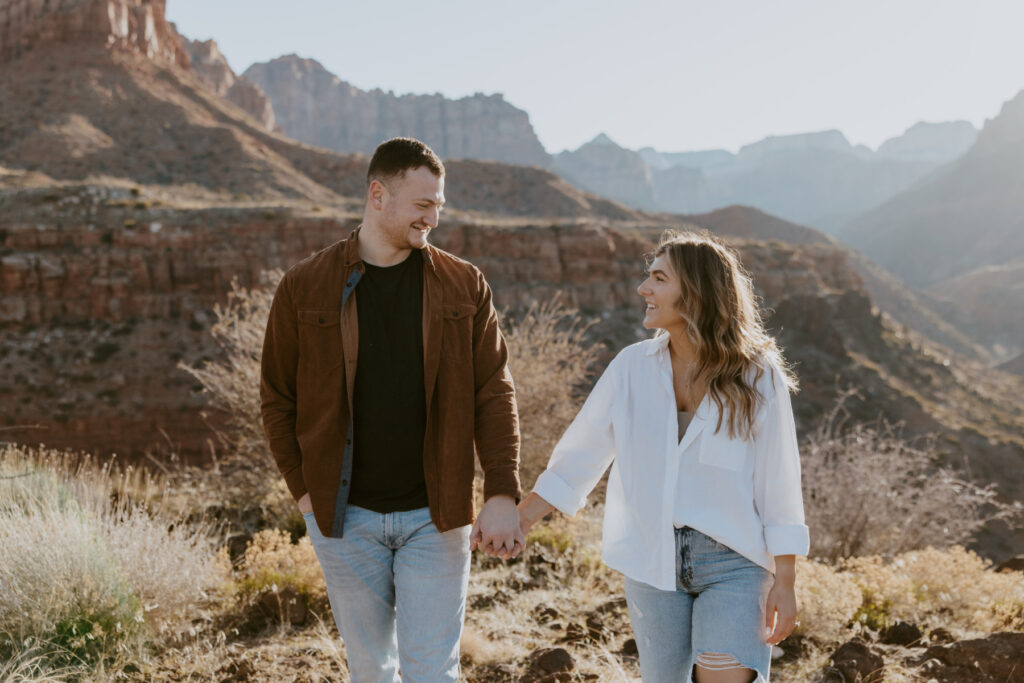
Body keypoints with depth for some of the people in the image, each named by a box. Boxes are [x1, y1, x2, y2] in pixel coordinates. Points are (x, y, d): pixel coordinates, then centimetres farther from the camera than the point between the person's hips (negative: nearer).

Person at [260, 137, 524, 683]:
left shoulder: (463, 286, 0)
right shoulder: (304, 288, -2)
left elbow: (494, 393, -3)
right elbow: (277, 397, 5)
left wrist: (503, 495, -12)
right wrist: (304, 491, -1)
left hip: (435, 515, 0)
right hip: (346, 516, 1)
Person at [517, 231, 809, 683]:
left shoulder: (758, 379, -10)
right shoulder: (632, 367, -3)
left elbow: (778, 483, -6)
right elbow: (580, 453, 3)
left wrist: (784, 583, -7)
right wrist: (519, 519, -2)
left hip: (734, 562, -3)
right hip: (653, 560, 3)